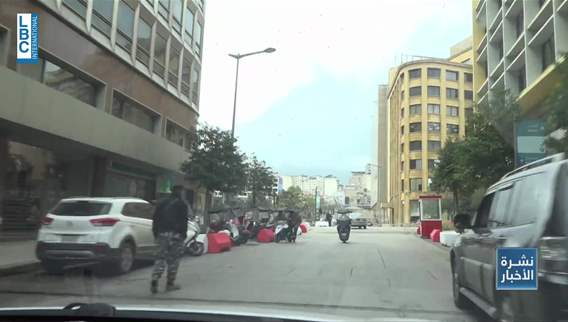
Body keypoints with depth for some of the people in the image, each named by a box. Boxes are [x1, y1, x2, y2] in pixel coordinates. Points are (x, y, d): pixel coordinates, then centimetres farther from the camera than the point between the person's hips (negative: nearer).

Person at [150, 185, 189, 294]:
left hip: (162, 234, 4)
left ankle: (154, 281, -8)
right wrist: (184, 234, 0)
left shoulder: (161, 203, 13)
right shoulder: (182, 205, -2)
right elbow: (184, 221, -7)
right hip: (176, 235, -4)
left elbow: (155, 219, 14)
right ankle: (170, 283, 8)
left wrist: (156, 233, 17)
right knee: (173, 259, 4)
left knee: (160, 258, 7)